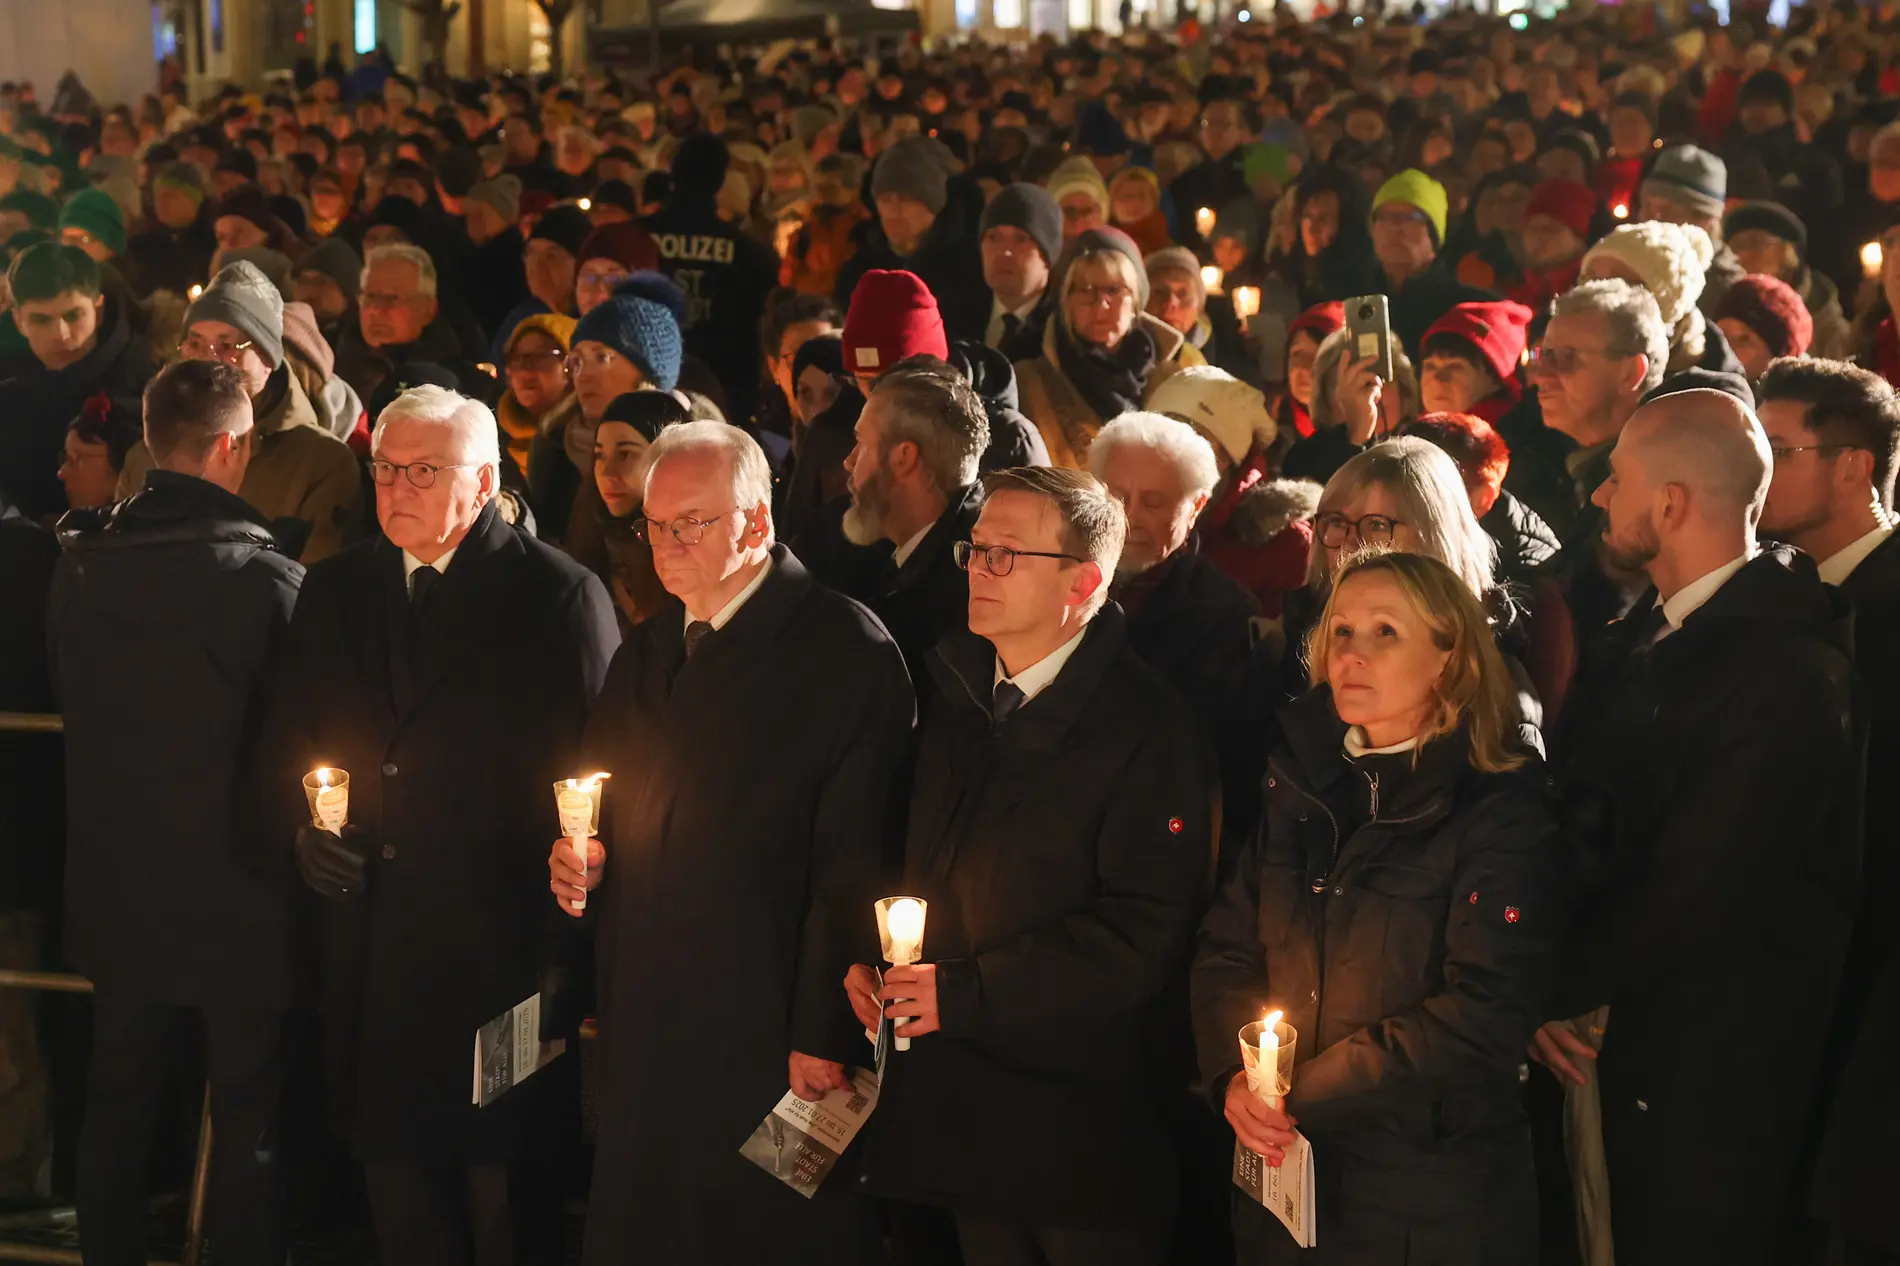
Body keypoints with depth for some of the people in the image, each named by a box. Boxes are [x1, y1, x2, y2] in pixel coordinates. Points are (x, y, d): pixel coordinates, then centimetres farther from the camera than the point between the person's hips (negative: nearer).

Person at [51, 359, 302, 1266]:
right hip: (237, 894, -5)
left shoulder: (79, 561, -3)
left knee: (119, 1108, 17)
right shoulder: (267, 575, -20)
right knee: (248, 1121, 7)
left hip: (119, 886, 5)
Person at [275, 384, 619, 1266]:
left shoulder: (560, 596, -4)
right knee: (393, 1163, 10)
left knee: (502, 1178, 3)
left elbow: (586, 769, -6)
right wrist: (301, 828, -2)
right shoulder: (335, 590, 11)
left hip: (501, 939, -4)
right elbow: (290, 745, 18)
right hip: (366, 944, 5)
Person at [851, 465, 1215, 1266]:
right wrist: (869, 956, 0)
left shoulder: (1147, 726, -15)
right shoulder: (955, 699, 10)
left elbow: (1144, 930, -21)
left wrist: (966, 992, -20)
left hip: (1082, 1118, -7)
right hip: (960, 1109, 7)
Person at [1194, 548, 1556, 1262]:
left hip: (1431, 1194, -5)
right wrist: (1233, 1075, -12)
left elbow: (1484, 1011, -20)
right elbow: (1227, 946, 7)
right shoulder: (1300, 785, 7)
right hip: (1282, 1173, 5)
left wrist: (1304, 1089, -19)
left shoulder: (1500, 809, -11)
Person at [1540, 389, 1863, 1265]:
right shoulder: (1652, 628, 7)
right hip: (1620, 1041, 8)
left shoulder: (1786, 672, -21)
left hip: (1715, 1066, -8)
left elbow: (1694, 895, -23)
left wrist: (1554, 988, -12)